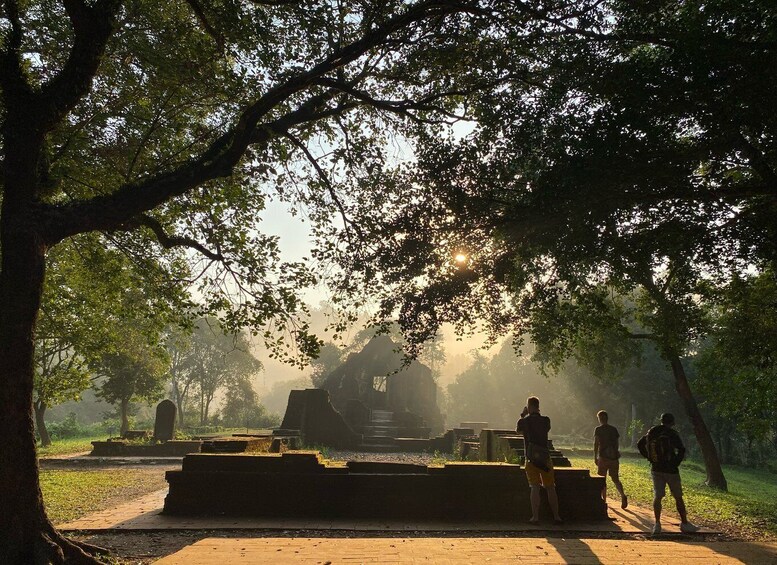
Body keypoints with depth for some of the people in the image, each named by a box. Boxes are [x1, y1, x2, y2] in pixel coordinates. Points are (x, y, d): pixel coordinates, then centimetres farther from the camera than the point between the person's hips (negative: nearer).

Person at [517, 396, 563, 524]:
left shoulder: (524, 421, -4)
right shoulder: (546, 420, -1)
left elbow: (518, 430, 17)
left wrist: (522, 415, 18)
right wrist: (537, 415, 19)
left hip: (531, 459, -1)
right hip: (545, 457, 1)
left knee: (535, 488, -1)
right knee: (550, 488, 10)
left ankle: (535, 517, -5)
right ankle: (556, 516, 13)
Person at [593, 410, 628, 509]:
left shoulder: (598, 429, -4)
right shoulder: (614, 429, 8)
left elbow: (596, 444, -8)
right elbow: (616, 443, 11)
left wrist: (595, 457, -3)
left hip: (603, 457, -4)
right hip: (614, 457, 4)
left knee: (602, 479, 8)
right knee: (615, 479, 11)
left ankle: (604, 499, 11)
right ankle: (622, 495, -11)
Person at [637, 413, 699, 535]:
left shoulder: (651, 432, 6)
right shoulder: (671, 433, -11)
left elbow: (640, 445, 14)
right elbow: (681, 450, -20)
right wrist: (676, 463, -6)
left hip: (656, 470, 4)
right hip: (670, 470, -4)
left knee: (657, 497, 7)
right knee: (678, 497, 9)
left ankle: (657, 524, 4)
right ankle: (684, 524, 17)